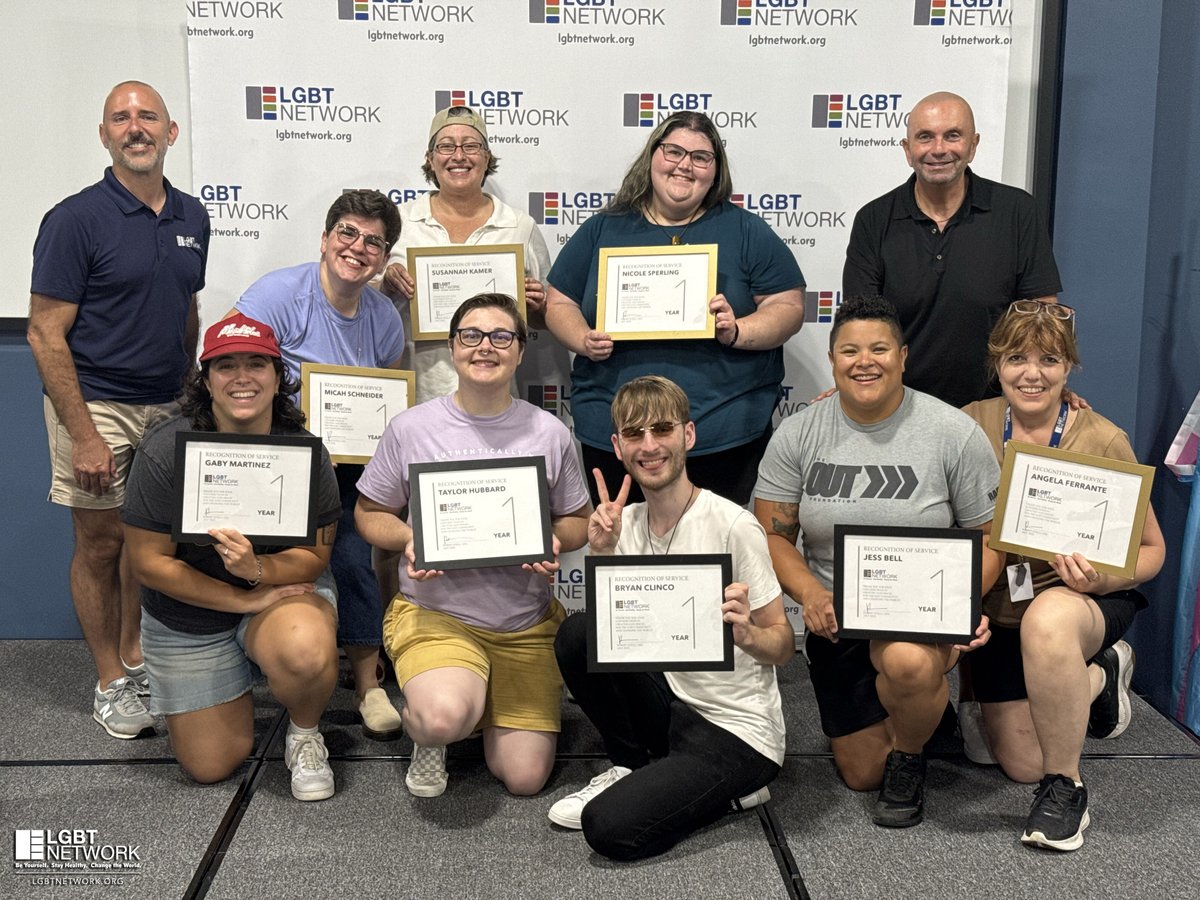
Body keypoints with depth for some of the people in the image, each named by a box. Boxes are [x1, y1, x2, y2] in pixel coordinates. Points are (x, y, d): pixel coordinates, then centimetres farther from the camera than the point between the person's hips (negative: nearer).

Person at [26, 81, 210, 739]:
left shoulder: (191, 217, 6)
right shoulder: (76, 219, -12)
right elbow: (46, 335, -13)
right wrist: (83, 435, -18)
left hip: (166, 407, 5)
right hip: (97, 406, -5)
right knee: (100, 545, 5)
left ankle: (135, 659, 30)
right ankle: (110, 684, 19)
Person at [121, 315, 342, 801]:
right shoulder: (164, 450, -18)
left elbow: (315, 556, -12)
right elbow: (149, 562, -16)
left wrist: (258, 569, -34)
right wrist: (245, 600, -22)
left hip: (285, 586, 0)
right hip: (187, 616, 1)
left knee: (306, 651, -37)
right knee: (210, 766, 5)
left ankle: (304, 733, -3)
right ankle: (231, 693, 39)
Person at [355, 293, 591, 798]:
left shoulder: (549, 433, 1)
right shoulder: (411, 428, -3)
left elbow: (577, 520, 11)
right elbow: (370, 514, 6)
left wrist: (555, 541, -11)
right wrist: (409, 539, -15)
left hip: (527, 624, 3)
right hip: (436, 612, -2)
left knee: (525, 779, -1)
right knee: (445, 718, -34)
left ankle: (486, 702, 32)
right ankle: (423, 730, 6)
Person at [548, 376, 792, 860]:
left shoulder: (732, 526, -17)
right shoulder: (626, 522, 1)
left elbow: (782, 647, -10)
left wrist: (746, 633, -33)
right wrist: (603, 554, -12)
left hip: (738, 731, -6)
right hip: (672, 705, 6)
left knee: (610, 827, -21)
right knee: (578, 632, -14)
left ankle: (729, 790, 5)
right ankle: (634, 767, 5)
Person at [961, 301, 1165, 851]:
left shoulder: (1103, 442, -15)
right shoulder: (973, 425, -9)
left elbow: (1151, 548, -8)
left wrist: (1102, 579, -27)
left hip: (1087, 602, -4)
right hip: (999, 612, 4)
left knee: (1045, 622, -42)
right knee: (1021, 765, 7)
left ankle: (1066, 789, -19)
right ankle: (1099, 676, 37)